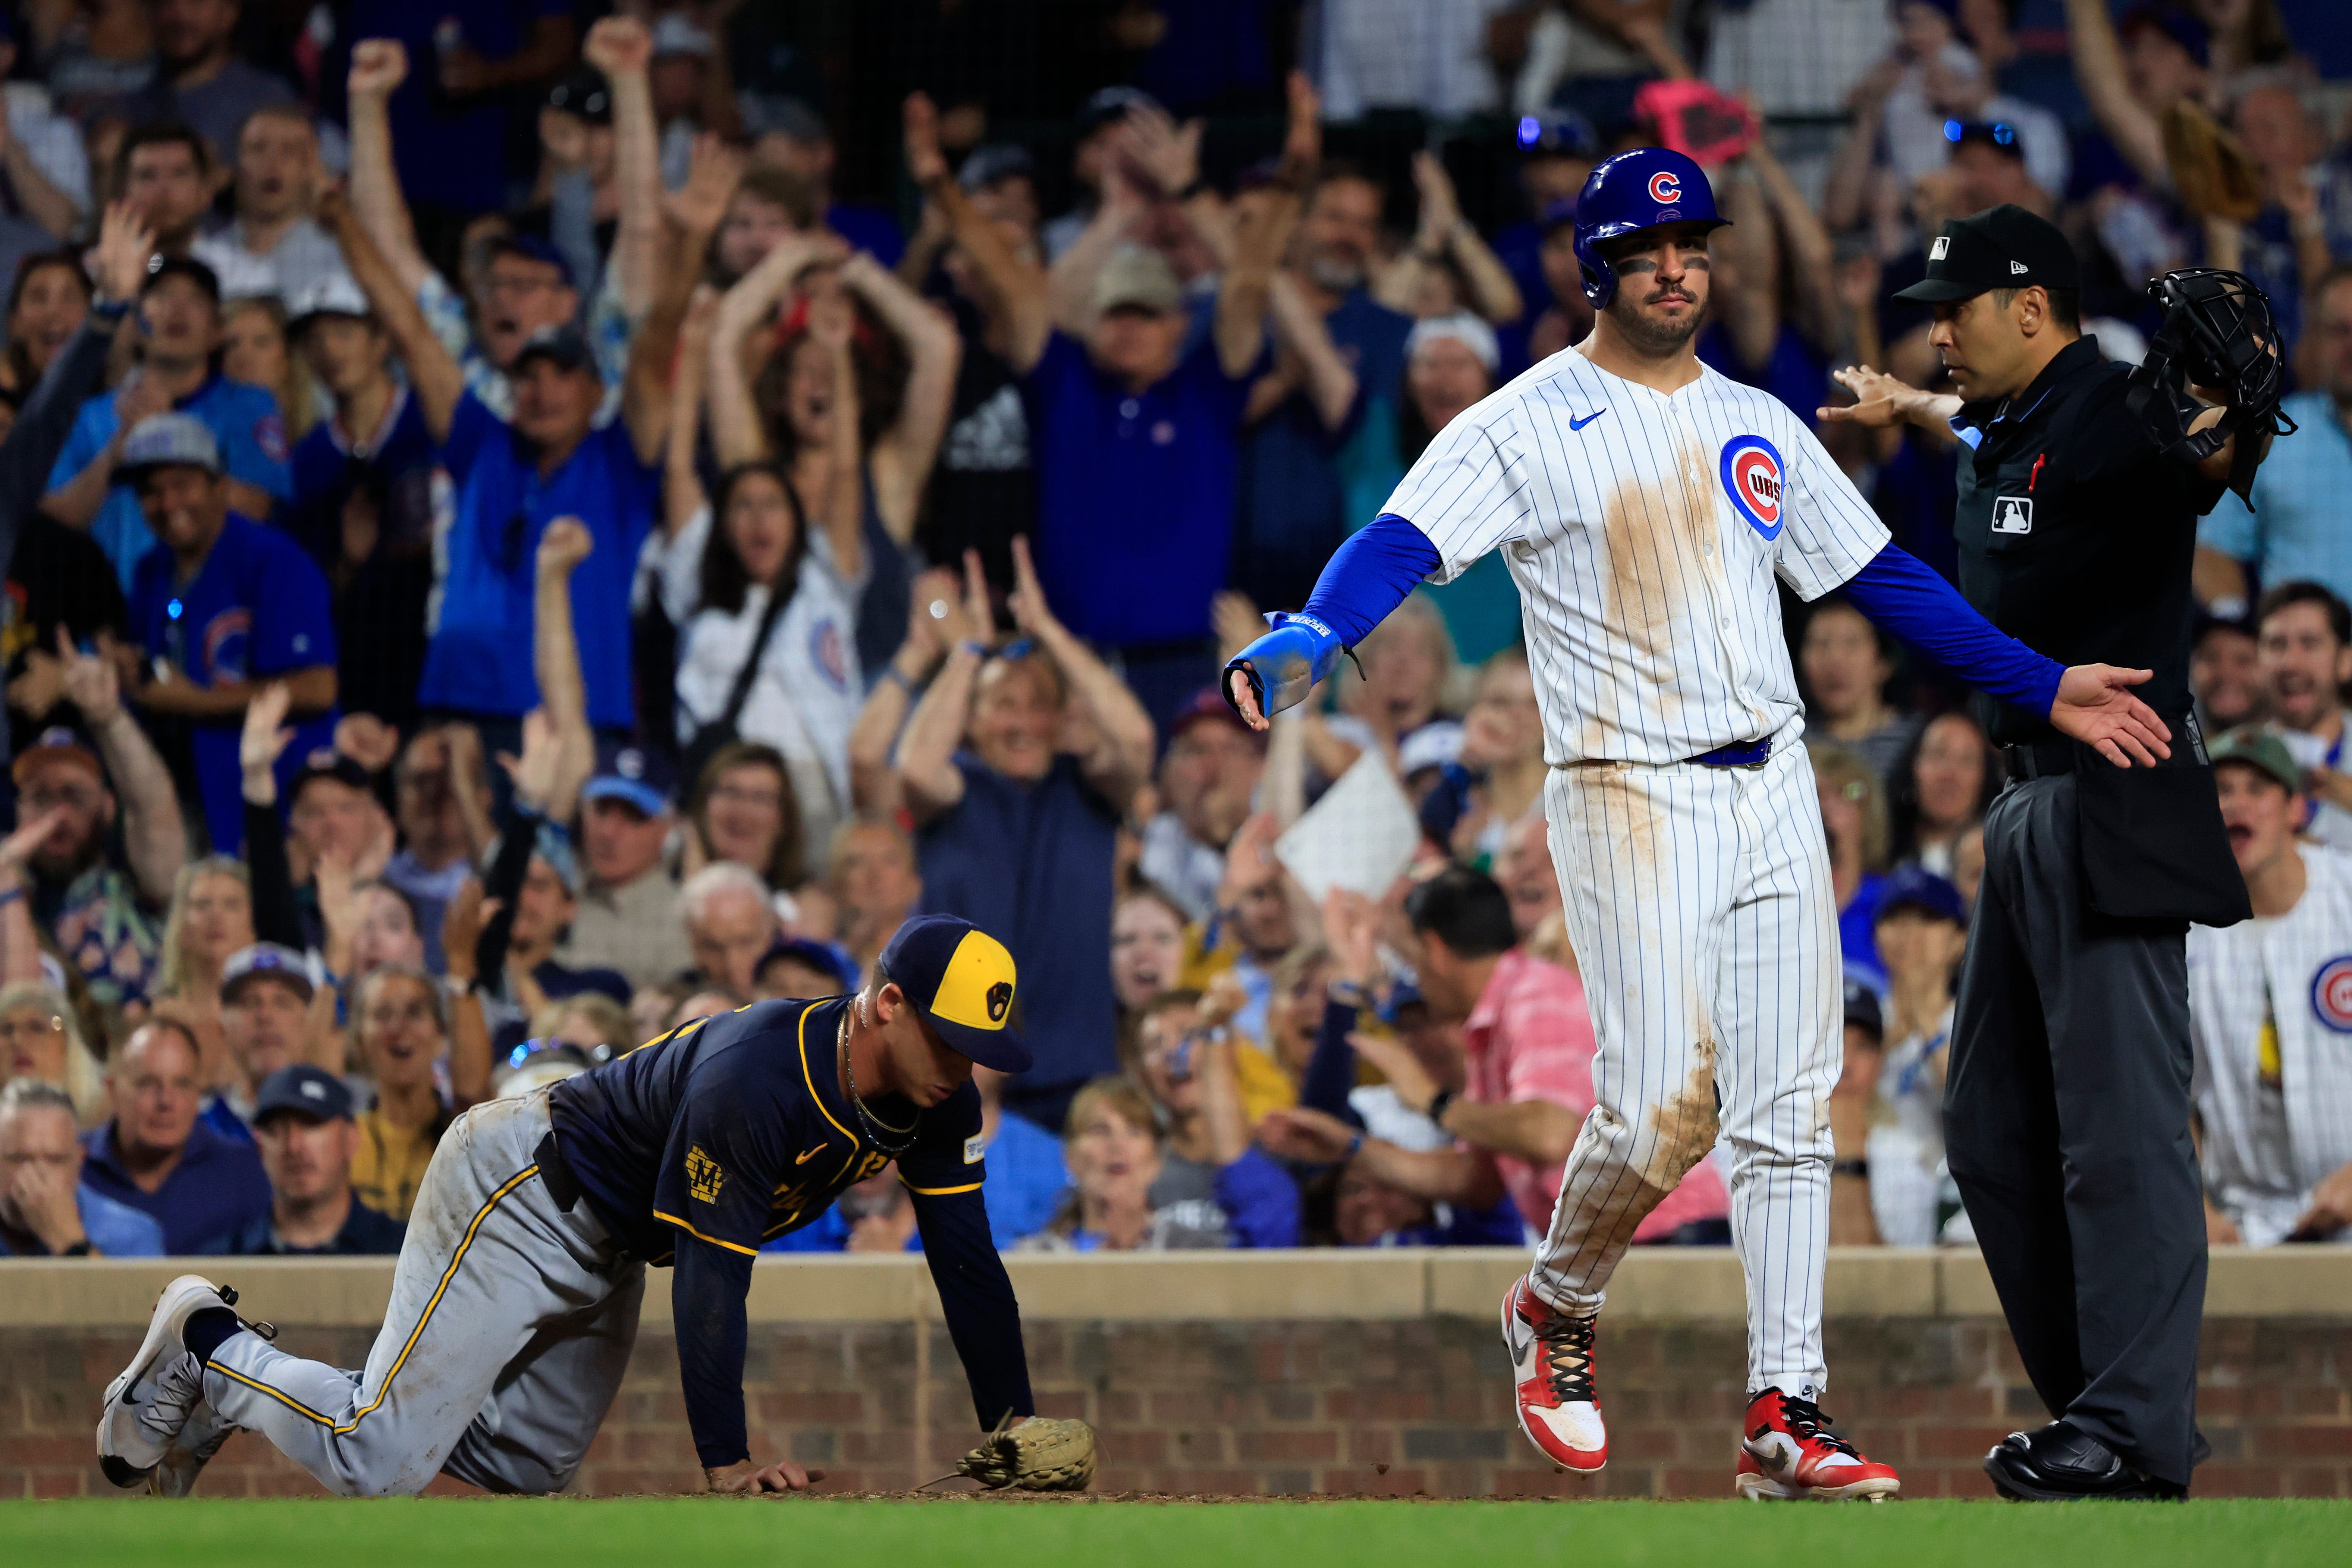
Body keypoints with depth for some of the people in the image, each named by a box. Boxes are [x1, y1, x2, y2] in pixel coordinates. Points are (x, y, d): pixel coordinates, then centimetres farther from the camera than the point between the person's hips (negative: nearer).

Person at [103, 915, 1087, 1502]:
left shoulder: (936, 1101, -10)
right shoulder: (751, 1081, -36)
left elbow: (966, 1262, -5)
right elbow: (711, 1279, -32)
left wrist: (1013, 1425, -13)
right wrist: (726, 1462, -31)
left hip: (608, 1244, 9)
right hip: (519, 1189, -9)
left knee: (528, 1466, 15)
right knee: (376, 1464, -15)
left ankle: (250, 1387, 27)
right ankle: (207, 1347, 11)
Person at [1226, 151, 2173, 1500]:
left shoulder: (1759, 428, 16)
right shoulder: (1529, 427, -2)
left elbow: (1885, 579, 22)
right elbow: (1405, 541, -17)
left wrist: (2045, 686, 18)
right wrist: (1308, 642, -37)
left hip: (1775, 792, 5)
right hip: (1631, 797, -5)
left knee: (1787, 1112, -1)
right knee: (1661, 1108, -13)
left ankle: (1788, 1416, -1)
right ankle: (1558, 1313, 15)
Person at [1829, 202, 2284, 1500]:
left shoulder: (2112, 419, -14)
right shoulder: (2003, 427, 15)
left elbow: (2209, 462, -33)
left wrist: (2232, 427, -52)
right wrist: (1903, 408, 54)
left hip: (2112, 807, -11)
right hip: (2027, 806, 11)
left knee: (2119, 1125, -12)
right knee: (1992, 1134, 13)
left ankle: (2136, 1433, -14)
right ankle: (2088, 1401, 15)